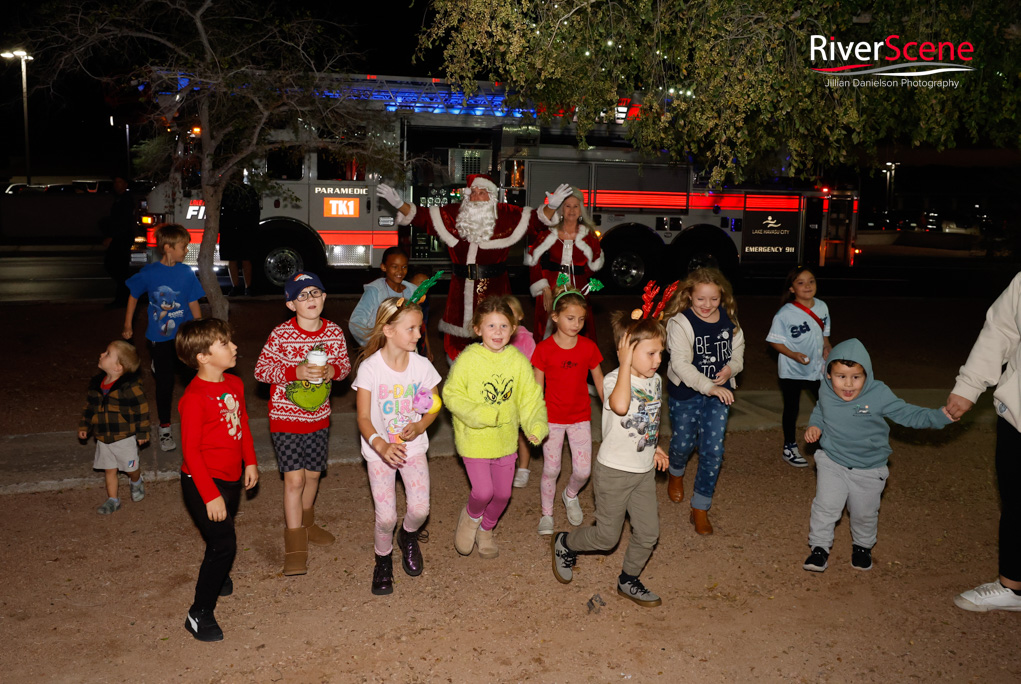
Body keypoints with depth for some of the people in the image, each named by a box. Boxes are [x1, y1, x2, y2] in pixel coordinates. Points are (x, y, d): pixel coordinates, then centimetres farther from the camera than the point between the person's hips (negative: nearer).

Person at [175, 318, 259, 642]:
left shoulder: (235, 384, 1)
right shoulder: (195, 397, -24)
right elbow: (190, 450, -22)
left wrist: (250, 462, 15)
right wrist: (210, 495, -22)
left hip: (231, 477, 8)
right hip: (204, 482, -8)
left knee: (222, 538, 23)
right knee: (224, 543, -9)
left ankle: (216, 575, 51)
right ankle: (200, 613, 4)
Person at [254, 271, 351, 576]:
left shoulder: (334, 332, -3)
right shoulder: (280, 335, -15)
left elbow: (345, 365, 9)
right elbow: (261, 370, -11)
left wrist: (333, 370, -15)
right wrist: (296, 372, -25)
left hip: (319, 416, 4)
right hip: (286, 417, -4)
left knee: (313, 474, 17)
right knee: (294, 479, -6)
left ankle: (306, 523, 42)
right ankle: (295, 547, 5)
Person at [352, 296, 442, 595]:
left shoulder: (421, 365, -7)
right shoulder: (370, 368, -16)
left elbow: (433, 407, 5)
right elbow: (364, 418, -17)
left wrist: (419, 426, -16)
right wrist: (381, 445, -35)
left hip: (413, 446, 2)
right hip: (379, 450, -2)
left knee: (420, 508, -9)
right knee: (386, 517, -6)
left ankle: (408, 536, 28)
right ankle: (383, 560, 26)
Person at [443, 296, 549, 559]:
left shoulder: (518, 360, -5)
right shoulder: (467, 359, -15)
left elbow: (531, 399, 0)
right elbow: (452, 395, -11)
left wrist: (537, 426, -16)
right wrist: (480, 415, -24)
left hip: (506, 439, 4)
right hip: (475, 439, -4)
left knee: (502, 493, 13)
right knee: (483, 491, -9)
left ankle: (485, 530, 42)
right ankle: (471, 516, 27)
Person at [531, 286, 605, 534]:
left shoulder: (588, 347, -5)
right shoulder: (544, 349, -10)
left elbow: (600, 382, 5)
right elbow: (537, 387, -4)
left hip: (580, 416, 2)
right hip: (552, 417, -2)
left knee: (583, 470, 1)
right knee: (551, 470, 6)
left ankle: (570, 495, 34)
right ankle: (546, 514, 27)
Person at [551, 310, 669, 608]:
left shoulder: (655, 381, 3)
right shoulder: (614, 380, -21)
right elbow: (621, 406, -46)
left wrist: (654, 447, 13)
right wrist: (626, 362, -39)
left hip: (644, 472, 7)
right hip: (614, 472, -7)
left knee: (648, 533, 9)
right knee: (607, 536, 5)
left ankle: (628, 581, 32)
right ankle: (564, 543, 33)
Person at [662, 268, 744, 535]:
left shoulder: (729, 318, -2)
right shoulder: (680, 322, -18)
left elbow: (738, 350, 12)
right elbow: (681, 364, -25)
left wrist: (732, 368, -10)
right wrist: (708, 387, -35)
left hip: (719, 392, 3)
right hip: (685, 393, -3)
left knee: (713, 450, -1)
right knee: (683, 443, 13)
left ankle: (700, 508, 14)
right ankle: (676, 473, 51)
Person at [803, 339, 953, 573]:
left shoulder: (879, 395, -22)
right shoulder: (826, 392, -13)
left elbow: (907, 414, -15)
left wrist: (939, 416, -26)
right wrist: (814, 426, -8)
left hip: (869, 468, -1)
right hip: (832, 462, 1)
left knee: (864, 512, 16)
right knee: (825, 506, -1)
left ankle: (863, 546, 44)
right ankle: (820, 548, 20)